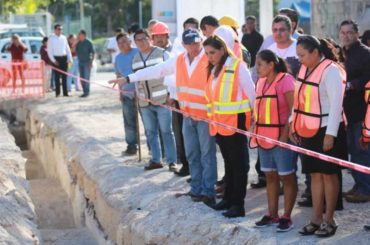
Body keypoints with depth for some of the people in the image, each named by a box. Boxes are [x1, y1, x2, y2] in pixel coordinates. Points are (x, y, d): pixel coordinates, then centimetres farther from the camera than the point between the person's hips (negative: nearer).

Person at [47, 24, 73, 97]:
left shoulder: (64, 38, 10)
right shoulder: (51, 38, -2)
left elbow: (67, 48, 14)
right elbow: (49, 51, -3)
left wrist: (70, 58, 4)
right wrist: (53, 60, -10)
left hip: (64, 58, 4)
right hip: (56, 59, -4)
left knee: (64, 76, 5)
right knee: (57, 76, -1)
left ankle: (65, 92, 10)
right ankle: (57, 92, 6)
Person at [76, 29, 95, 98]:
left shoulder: (88, 42, -8)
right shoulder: (78, 43, 8)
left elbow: (93, 52, -8)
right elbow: (75, 51, 6)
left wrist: (91, 62, -13)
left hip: (87, 62, -6)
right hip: (80, 62, 6)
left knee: (86, 78, -5)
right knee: (82, 78, 7)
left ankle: (87, 92, 0)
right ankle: (84, 91, 14)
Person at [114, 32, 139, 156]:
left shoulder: (138, 53, -9)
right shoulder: (118, 58, 11)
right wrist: (120, 91, 19)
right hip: (127, 94, 6)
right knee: (129, 122, 9)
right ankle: (131, 146, 19)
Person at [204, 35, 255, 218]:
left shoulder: (237, 66, -13)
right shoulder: (213, 69, 12)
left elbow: (250, 92, -11)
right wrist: (212, 115, 8)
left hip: (235, 121, -8)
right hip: (218, 123, 8)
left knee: (238, 163, 0)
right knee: (228, 161, 18)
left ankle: (238, 204, 3)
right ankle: (228, 197, 27)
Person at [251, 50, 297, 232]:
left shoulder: (285, 80, -12)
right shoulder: (261, 82, 12)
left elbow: (295, 109, -17)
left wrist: (286, 133, -21)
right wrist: (256, 132, 10)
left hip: (281, 136, -8)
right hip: (264, 136, 8)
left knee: (287, 176, 1)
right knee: (270, 176, 12)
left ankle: (286, 217, 5)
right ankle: (272, 214, 20)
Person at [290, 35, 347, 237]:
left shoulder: (331, 71, -15)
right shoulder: (304, 69, 7)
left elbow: (336, 104, -18)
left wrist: (330, 134, -20)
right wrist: (293, 124, 11)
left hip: (326, 131, -7)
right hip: (308, 130, 7)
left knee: (328, 174, 2)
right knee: (315, 175, 11)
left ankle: (329, 219, 11)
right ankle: (316, 218, 17)